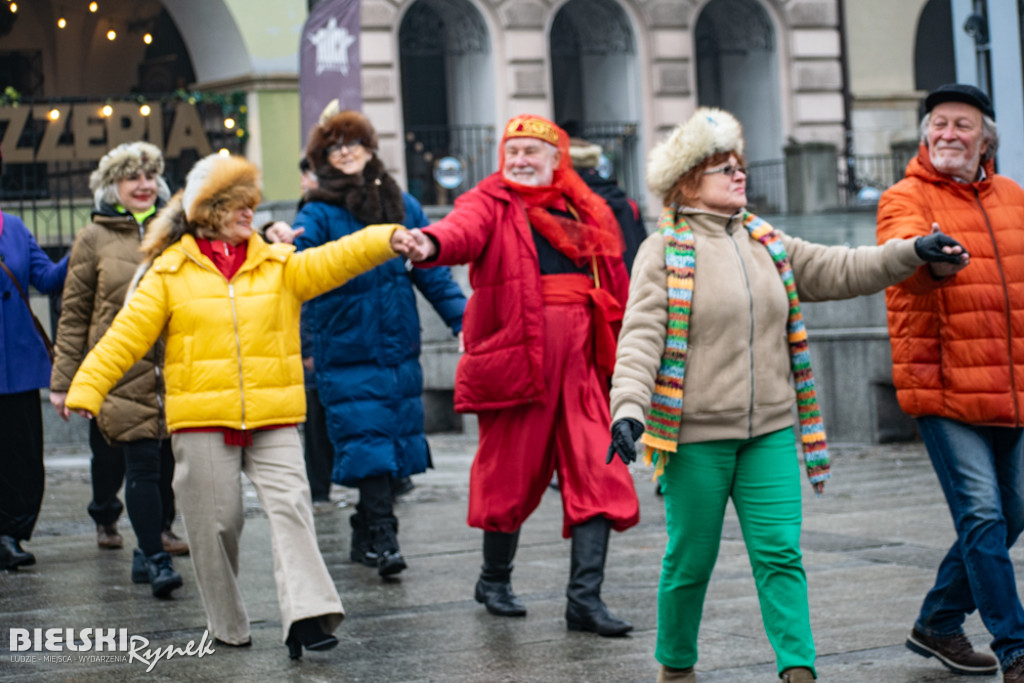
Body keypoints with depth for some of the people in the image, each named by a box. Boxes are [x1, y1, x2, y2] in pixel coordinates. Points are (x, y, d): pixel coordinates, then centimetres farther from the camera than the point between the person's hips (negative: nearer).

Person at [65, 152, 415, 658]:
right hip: (201, 418, -1)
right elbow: (127, 335, 1)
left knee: (289, 508, -12)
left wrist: (385, 240, -20)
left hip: (273, 418, 1)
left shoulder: (279, 266, 9)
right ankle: (227, 626, 19)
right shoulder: (170, 272, 4)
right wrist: (86, 388, -7)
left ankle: (308, 615, -17)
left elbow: (334, 260, -4)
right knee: (214, 522, 4)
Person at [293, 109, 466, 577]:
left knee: (394, 443, 7)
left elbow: (431, 270, 14)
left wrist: (463, 320, 10)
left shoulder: (401, 205, 10)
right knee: (367, 444, -11)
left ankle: (366, 536, 19)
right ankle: (382, 539, -11)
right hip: (347, 353, -5)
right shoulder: (319, 215, -4)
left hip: (400, 348, 5)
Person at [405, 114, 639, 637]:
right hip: (515, 358, -3)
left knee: (597, 475, -4)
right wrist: (431, 244, -43)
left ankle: (584, 598, -1)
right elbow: (464, 231, -21)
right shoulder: (491, 204, 3)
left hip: (581, 361, 4)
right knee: (512, 473, 6)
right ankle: (495, 580, 28)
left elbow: (616, 289, 20)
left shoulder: (589, 213, 16)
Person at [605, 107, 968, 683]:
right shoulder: (664, 252, -4)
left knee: (780, 553, -3)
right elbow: (642, 335, -13)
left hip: (770, 430, 4)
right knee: (691, 559, 6)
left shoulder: (768, 245, 13)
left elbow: (839, 270, 6)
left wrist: (912, 253, -9)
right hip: (696, 434, -4)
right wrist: (629, 407, -27)